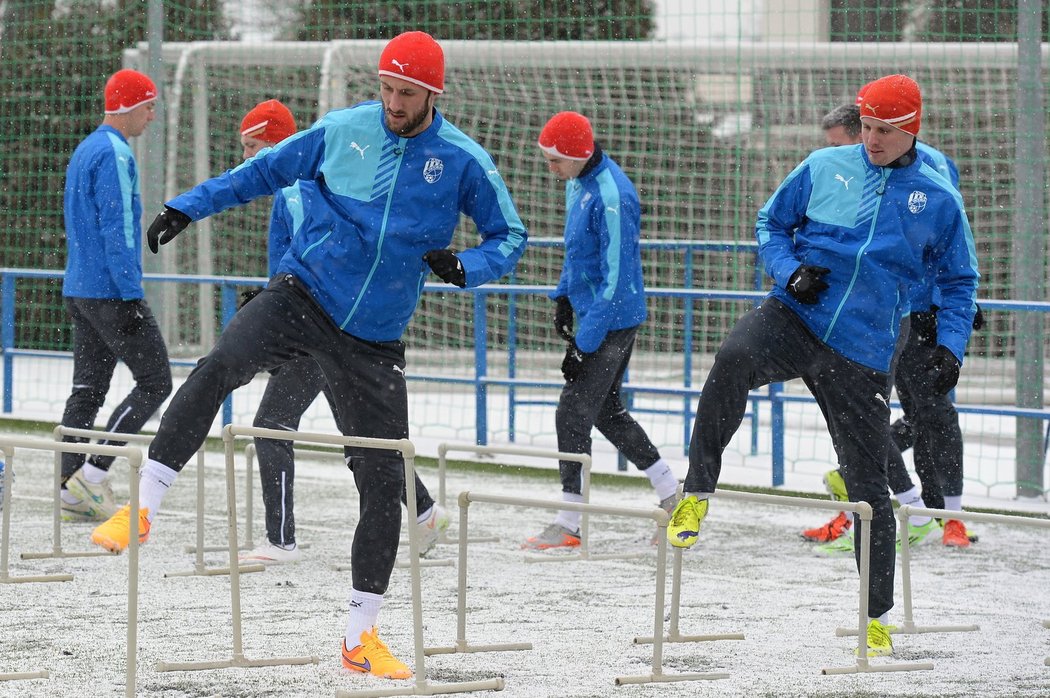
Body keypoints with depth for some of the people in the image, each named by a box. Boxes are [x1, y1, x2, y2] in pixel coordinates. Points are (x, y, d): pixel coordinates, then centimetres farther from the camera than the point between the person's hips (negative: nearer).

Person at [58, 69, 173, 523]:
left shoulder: (85, 150, 18)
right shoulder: (114, 154, -14)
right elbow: (116, 229, -20)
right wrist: (132, 294, -20)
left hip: (78, 292, 10)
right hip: (111, 293, -10)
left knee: (88, 390, 9)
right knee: (154, 383, -4)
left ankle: (71, 493, 6)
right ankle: (93, 474, -7)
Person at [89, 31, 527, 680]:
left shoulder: (464, 160, -4)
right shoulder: (343, 130, -1)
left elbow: (511, 236, 5)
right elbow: (267, 170, 13)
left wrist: (464, 266, -15)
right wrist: (188, 207, 6)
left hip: (375, 338, 1)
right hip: (302, 297, -1)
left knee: (384, 482, 0)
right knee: (220, 366, -31)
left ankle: (361, 637, 12)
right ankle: (143, 507, -26)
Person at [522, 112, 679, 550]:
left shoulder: (611, 198, -25)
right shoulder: (578, 182, 4)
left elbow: (617, 280, -25)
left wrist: (584, 344, -23)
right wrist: (564, 297, 11)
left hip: (613, 320, -10)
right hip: (591, 313, 10)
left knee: (573, 414, -8)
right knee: (606, 411, 18)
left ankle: (569, 525, -2)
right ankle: (671, 495, 29)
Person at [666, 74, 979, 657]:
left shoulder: (938, 201, 4)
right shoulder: (825, 168, 4)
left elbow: (958, 282, 14)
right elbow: (771, 224, 14)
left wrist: (950, 346, -1)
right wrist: (790, 270, -6)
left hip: (864, 354, 0)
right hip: (795, 319, 0)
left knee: (867, 483, 4)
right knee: (734, 358, -35)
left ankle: (876, 616, 18)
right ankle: (697, 494, -26)